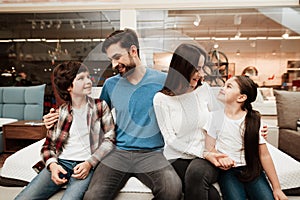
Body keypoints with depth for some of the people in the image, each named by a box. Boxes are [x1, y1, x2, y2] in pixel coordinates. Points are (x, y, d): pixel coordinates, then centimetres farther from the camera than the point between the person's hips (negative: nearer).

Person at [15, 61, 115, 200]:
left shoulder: (100, 106, 5)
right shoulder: (60, 113, 11)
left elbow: (110, 139, 1)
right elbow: (48, 145, 14)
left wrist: (90, 163, -10)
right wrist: (52, 165, -6)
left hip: (87, 165, -2)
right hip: (60, 163, 3)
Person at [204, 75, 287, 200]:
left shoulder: (254, 119, -4)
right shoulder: (215, 116, -4)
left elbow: (264, 155, -2)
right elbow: (209, 150, -3)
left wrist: (277, 188, -2)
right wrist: (218, 159, -26)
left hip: (252, 169, 1)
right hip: (227, 171, -1)